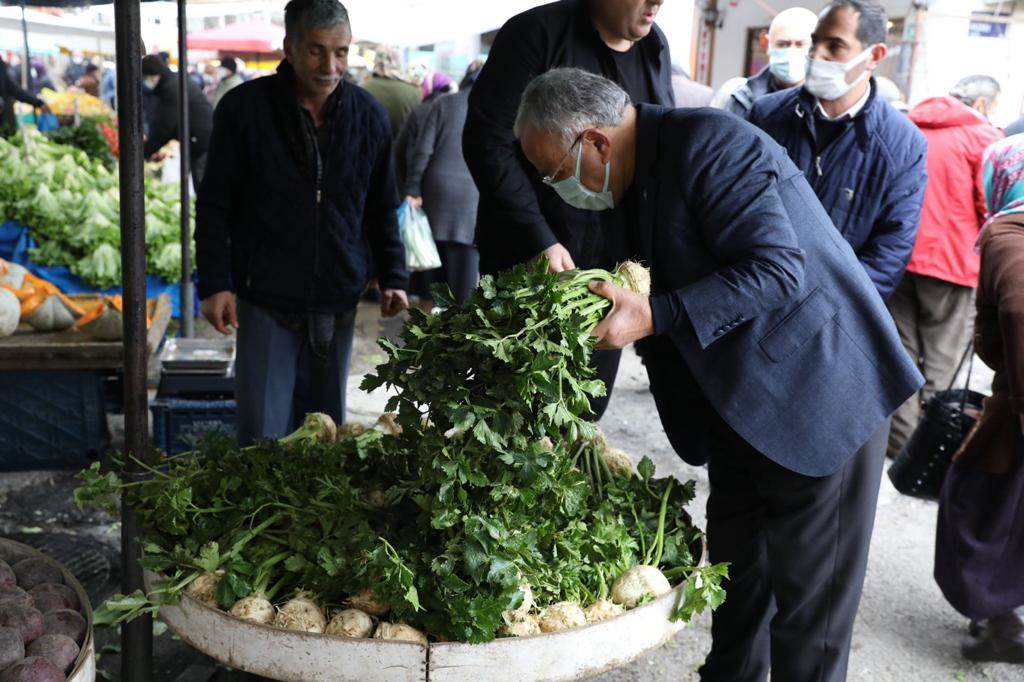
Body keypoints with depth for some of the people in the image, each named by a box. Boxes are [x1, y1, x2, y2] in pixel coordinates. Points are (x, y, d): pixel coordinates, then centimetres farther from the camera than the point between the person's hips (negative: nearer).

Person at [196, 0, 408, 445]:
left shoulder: (368, 116, 4)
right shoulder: (244, 108, -5)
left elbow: (382, 208, 12)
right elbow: (215, 205, -1)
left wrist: (393, 278, 3)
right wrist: (215, 284, -7)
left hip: (338, 304, 3)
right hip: (266, 301, -3)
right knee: (264, 434, -1)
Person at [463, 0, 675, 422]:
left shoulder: (655, 47, 8)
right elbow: (486, 141, -14)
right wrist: (539, 240, -21)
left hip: (615, 260, 5)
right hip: (529, 256, -5)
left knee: (587, 410, 10)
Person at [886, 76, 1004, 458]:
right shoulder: (984, 136, -5)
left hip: (899, 258, 5)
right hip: (953, 263, -5)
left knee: (901, 352, 12)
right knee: (941, 362, 3)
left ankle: (900, 440, 16)